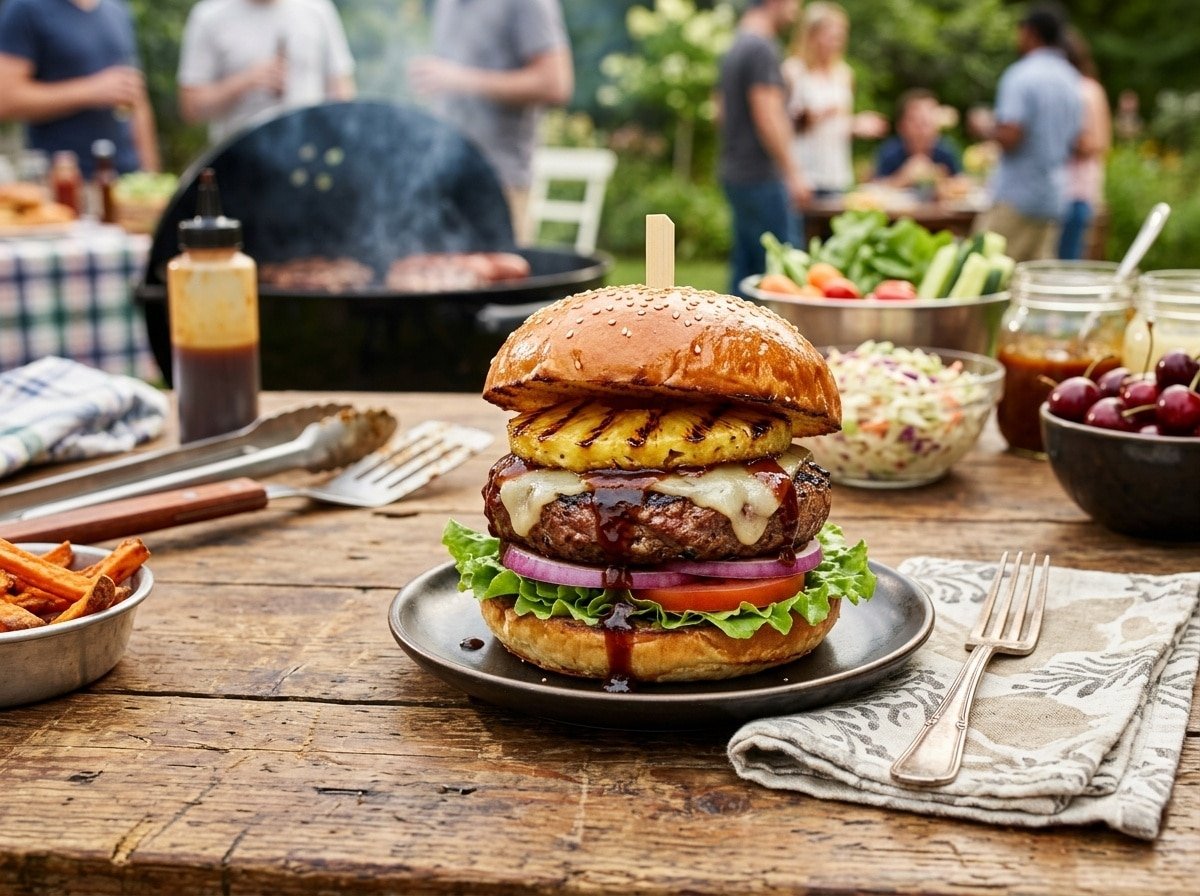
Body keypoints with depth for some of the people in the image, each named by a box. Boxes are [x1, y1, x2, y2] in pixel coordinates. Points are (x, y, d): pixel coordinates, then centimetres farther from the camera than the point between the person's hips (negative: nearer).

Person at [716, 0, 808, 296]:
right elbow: (766, 116, -20)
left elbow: (721, 110, 23)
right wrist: (793, 172, -17)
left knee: (745, 264, 11)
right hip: (761, 175, -10)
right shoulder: (762, 48, -14)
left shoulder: (734, 49, 16)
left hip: (735, 171, 10)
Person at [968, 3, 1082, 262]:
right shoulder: (1072, 80, 14)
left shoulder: (1021, 75, -11)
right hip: (1053, 199, 8)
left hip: (1016, 196, -8)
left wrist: (986, 128, 1)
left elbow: (1010, 137, -19)